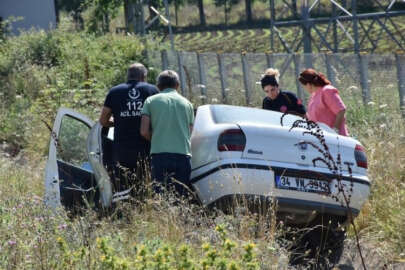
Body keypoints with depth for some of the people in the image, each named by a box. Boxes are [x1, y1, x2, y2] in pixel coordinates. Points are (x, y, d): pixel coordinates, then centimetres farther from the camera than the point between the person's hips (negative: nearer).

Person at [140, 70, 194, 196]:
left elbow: (144, 131, 2)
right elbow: (189, 132, 13)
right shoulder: (187, 103, 15)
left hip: (159, 154, -2)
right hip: (183, 155, 2)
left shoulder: (151, 101, 9)